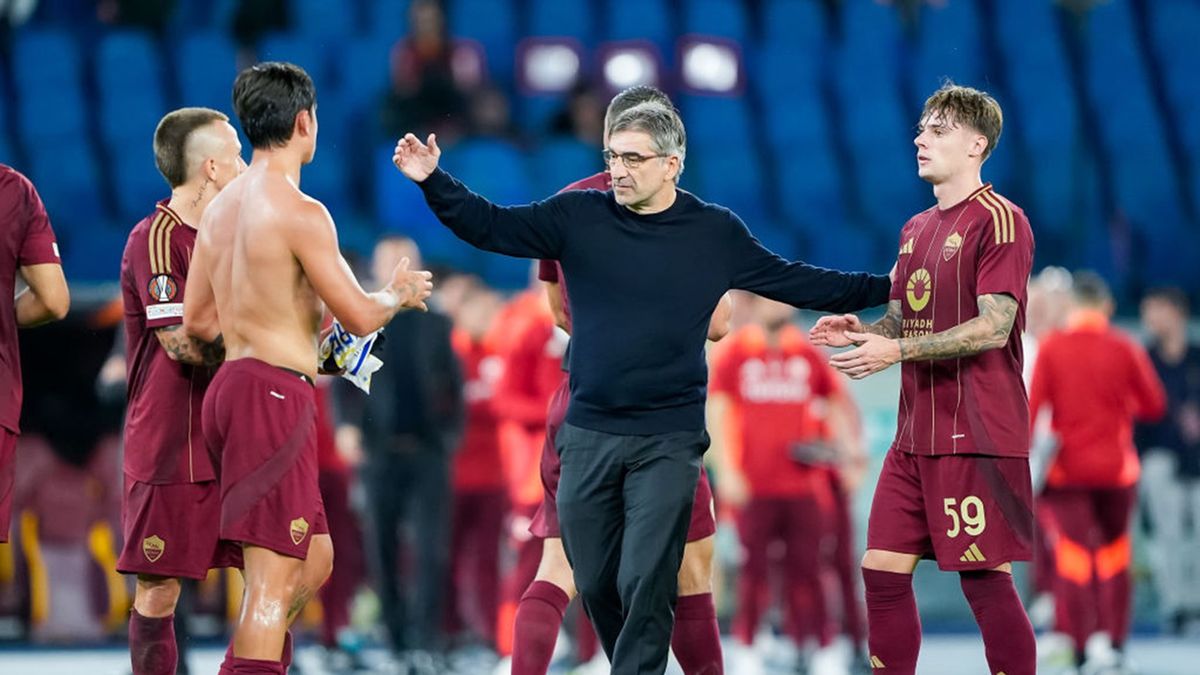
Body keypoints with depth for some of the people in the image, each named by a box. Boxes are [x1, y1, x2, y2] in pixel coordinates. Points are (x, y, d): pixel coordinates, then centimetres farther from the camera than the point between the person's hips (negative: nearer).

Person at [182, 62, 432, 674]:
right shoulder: (299, 212, -14)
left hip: (231, 386, 9)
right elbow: (360, 317, -12)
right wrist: (399, 293, 10)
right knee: (273, 580, -9)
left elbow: (197, 321, 18)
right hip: (274, 397, -9)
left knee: (314, 560, 18)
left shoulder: (222, 207, 12)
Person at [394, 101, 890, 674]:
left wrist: (885, 289, 8)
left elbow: (793, 283, 9)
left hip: (668, 441, -2)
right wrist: (433, 182, -13)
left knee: (645, 587, -9)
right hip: (588, 435, 2)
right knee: (596, 585, 8)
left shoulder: (715, 233, 1)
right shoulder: (579, 216, 0)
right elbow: (491, 227, 0)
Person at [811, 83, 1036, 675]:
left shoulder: (998, 221, -9)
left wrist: (896, 351, -21)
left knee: (986, 579, -7)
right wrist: (860, 331, 2)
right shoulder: (917, 229, 17)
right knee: (883, 571, 5)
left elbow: (993, 327, -17)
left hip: (977, 435, -8)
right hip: (916, 436, 8)